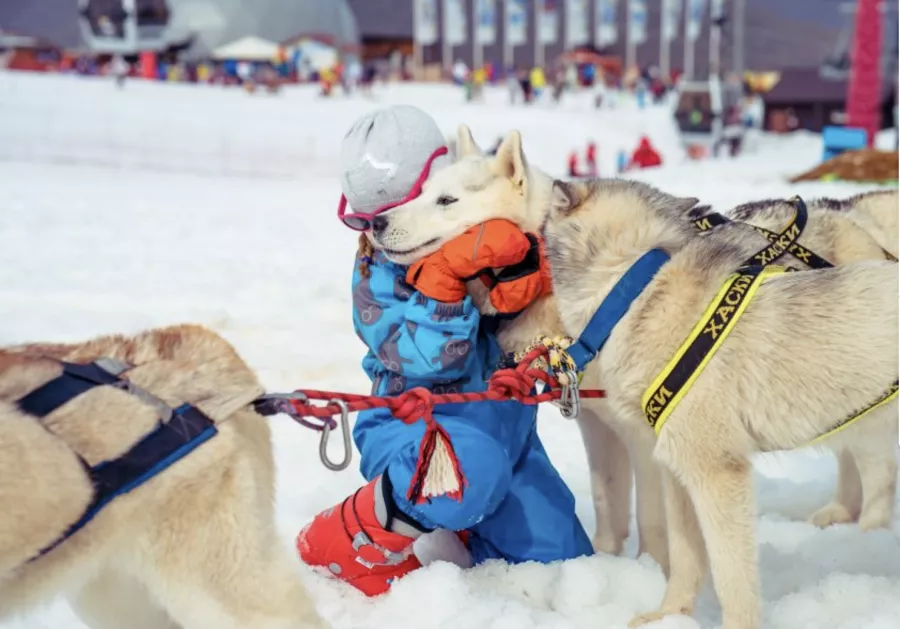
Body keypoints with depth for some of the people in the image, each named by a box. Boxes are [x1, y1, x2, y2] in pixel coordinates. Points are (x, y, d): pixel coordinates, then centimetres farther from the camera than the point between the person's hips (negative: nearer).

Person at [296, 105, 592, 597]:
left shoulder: (482, 235, -1)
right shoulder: (375, 279, -8)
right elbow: (436, 360, -21)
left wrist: (527, 274, -30)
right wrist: (443, 274, -33)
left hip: (504, 424, 5)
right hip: (416, 428, -5)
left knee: (564, 559, 0)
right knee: (472, 466, -41)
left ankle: (456, 519, 28)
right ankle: (346, 543, -15)